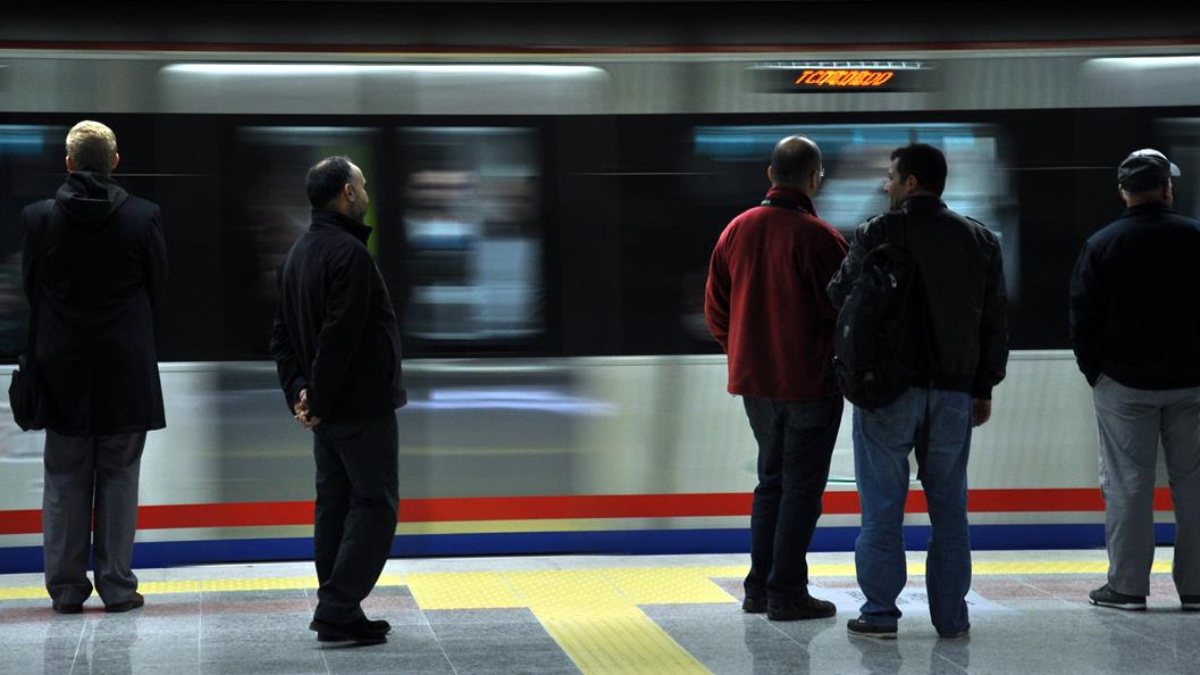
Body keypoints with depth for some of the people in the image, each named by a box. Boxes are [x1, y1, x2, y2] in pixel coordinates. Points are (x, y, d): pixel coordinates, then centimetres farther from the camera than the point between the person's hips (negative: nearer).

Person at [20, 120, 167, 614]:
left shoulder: (37, 218, -5)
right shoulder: (143, 217, -7)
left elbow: (30, 290, 3)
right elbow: (158, 290, 2)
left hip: (63, 370, 1)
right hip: (126, 370, -1)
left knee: (64, 481, 9)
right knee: (118, 479, 6)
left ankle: (66, 587, 10)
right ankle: (117, 586, 7)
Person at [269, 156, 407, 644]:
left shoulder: (299, 253, 14)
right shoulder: (349, 253, -17)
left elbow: (282, 332, 14)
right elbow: (340, 337, -23)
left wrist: (298, 391, 5)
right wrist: (317, 399, -15)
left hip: (327, 412, 9)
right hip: (362, 406, -9)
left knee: (335, 506, 12)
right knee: (373, 507, -4)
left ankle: (337, 613, 16)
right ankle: (338, 612, -8)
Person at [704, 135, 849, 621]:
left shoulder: (737, 230, 3)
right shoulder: (819, 238, -17)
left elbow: (715, 309, 8)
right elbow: (844, 311, -14)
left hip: (754, 381, 6)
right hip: (810, 383, -6)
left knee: (771, 480, 18)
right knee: (801, 486, 2)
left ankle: (759, 588, 20)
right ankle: (786, 594, 4)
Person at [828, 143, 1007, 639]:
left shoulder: (877, 234, -7)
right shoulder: (979, 240, 7)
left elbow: (840, 296, -2)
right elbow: (994, 323, 8)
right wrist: (984, 388, 14)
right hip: (954, 392, 4)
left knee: (882, 504, 2)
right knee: (948, 506, 10)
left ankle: (880, 612, 3)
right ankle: (951, 617, 11)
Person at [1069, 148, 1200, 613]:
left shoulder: (1102, 244, -4)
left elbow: (1083, 317, -2)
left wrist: (1093, 371, 10)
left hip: (1124, 383, -1)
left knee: (1127, 485, 2)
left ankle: (1127, 585, 4)